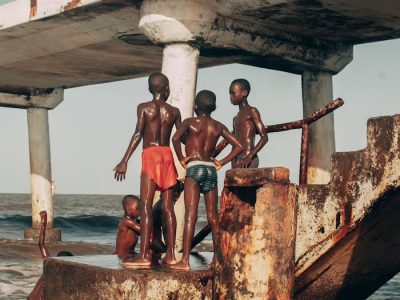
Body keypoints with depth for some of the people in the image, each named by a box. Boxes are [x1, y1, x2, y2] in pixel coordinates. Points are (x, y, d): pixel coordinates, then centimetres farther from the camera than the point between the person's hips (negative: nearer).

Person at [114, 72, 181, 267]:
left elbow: (138, 134, -9)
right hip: (167, 156, 4)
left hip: (150, 155, -4)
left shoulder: (144, 108, 1)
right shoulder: (174, 111, 10)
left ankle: (144, 255, -16)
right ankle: (170, 254, 7)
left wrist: (124, 161, -12)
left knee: (146, 206, -9)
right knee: (168, 206, 6)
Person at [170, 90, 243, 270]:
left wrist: (181, 158, -4)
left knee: (190, 215, -10)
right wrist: (222, 162, 11)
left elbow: (176, 138, -16)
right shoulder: (218, 127, 13)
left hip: (194, 169, -4)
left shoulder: (190, 122, 2)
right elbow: (239, 146, 11)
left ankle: (185, 261, -15)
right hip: (211, 169, 4)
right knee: (213, 216, 10)